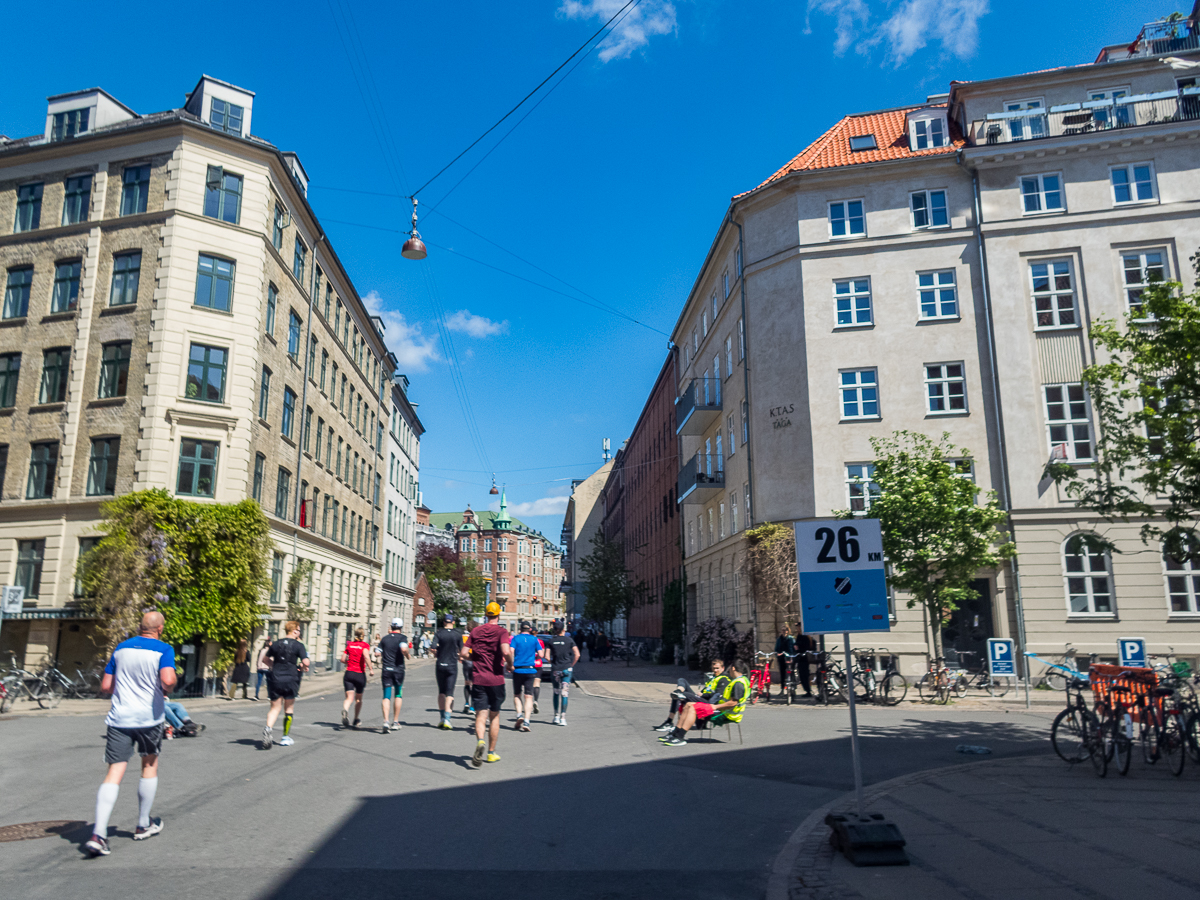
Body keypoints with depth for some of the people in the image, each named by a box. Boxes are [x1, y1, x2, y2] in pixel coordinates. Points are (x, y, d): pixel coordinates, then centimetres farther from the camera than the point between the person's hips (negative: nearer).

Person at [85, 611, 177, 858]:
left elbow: (105, 686, 11)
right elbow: (168, 680, -24)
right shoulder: (163, 649, -8)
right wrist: (166, 689, -2)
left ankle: (98, 834, -14)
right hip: (148, 717, -3)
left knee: (114, 773, 0)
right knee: (150, 766, 18)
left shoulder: (121, 648, 9)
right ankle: (143, 825, 28)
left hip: (118, 718, 3)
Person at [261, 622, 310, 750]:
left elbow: (266, 659, 19)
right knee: (289, 708, 11)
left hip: (275, 679, 3)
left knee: (275, 707, 9)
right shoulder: (298, 645, -6)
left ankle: (268, 729, -18)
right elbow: (306, 662, -14)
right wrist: (302, 667, 7)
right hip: (290, 680, -3)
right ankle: (286, 737, 18)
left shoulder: (276, 644, 7)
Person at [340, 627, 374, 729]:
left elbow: (343, 659, 5)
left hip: (349, 673, 2)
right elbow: (366, 656, -21)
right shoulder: (365, 645, -2)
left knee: (349, 698, -4)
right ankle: (356, 720, 27)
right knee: (358, 699, 17)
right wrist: (371, 669, -17)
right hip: (360, 674, -2)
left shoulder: (349, 644, 8)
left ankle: (345, 710, -36)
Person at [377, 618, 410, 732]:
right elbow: (403, 649, -22)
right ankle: (395, 722, 16)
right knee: (398, 695, 14)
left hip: (386, 670, 2)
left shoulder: (384, 638, 10)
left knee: (386, 697, 1)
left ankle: (386, 721, -17)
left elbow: (378, 654, 8)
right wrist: (408, 655, -3)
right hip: (398, 669, -2)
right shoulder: (402, 637, -4)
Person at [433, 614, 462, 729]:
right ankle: (447, 719, -12)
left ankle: (441, 718, 14)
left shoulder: (439, 633, -2)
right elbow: (461, 651, 2)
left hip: (440, 665, 1)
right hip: (452, 665, -1)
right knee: (449, 693, 0)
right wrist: (464, 663, 18)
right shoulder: (458, 634, -1)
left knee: (441, 692, 14)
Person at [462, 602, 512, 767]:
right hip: (496, 679, -1)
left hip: (479, 679, 2)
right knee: (494, 716, 12)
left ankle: (480, 741, -30)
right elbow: (506, 651, -21)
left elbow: (464, 653, 1)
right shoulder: (501, 631, -4)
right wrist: (510, 664, -2)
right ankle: (491, 753, 20)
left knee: (480, 715, -1)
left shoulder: (475, 631, 6)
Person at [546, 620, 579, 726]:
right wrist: (571, 665, 7)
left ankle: (556, 716, 18)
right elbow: (577, 655, -4)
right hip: (566, 669, -2)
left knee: (556, 693, 14)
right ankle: (563, 718, -4)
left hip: (555, 669, 2)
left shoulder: (550, 641, 3)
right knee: (564, 693, -1)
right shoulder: (569, 640, 0)